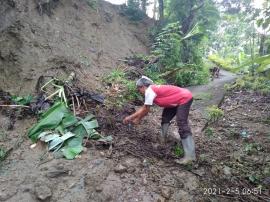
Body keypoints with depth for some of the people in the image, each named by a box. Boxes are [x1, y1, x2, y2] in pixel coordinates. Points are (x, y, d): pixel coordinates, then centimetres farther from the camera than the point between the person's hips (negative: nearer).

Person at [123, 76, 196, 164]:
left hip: (185, 98, -11)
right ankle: (163, 139, 31)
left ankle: (189, 155, -16)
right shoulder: (152, 90, 10)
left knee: (182, 125, -16)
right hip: (179, 99, 11)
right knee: (165, 117, 20)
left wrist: (130, 117, -1)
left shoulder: (149, 91, -19)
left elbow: (145, 110, -12)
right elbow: (145, 108, 14)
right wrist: (131, 117, 14)